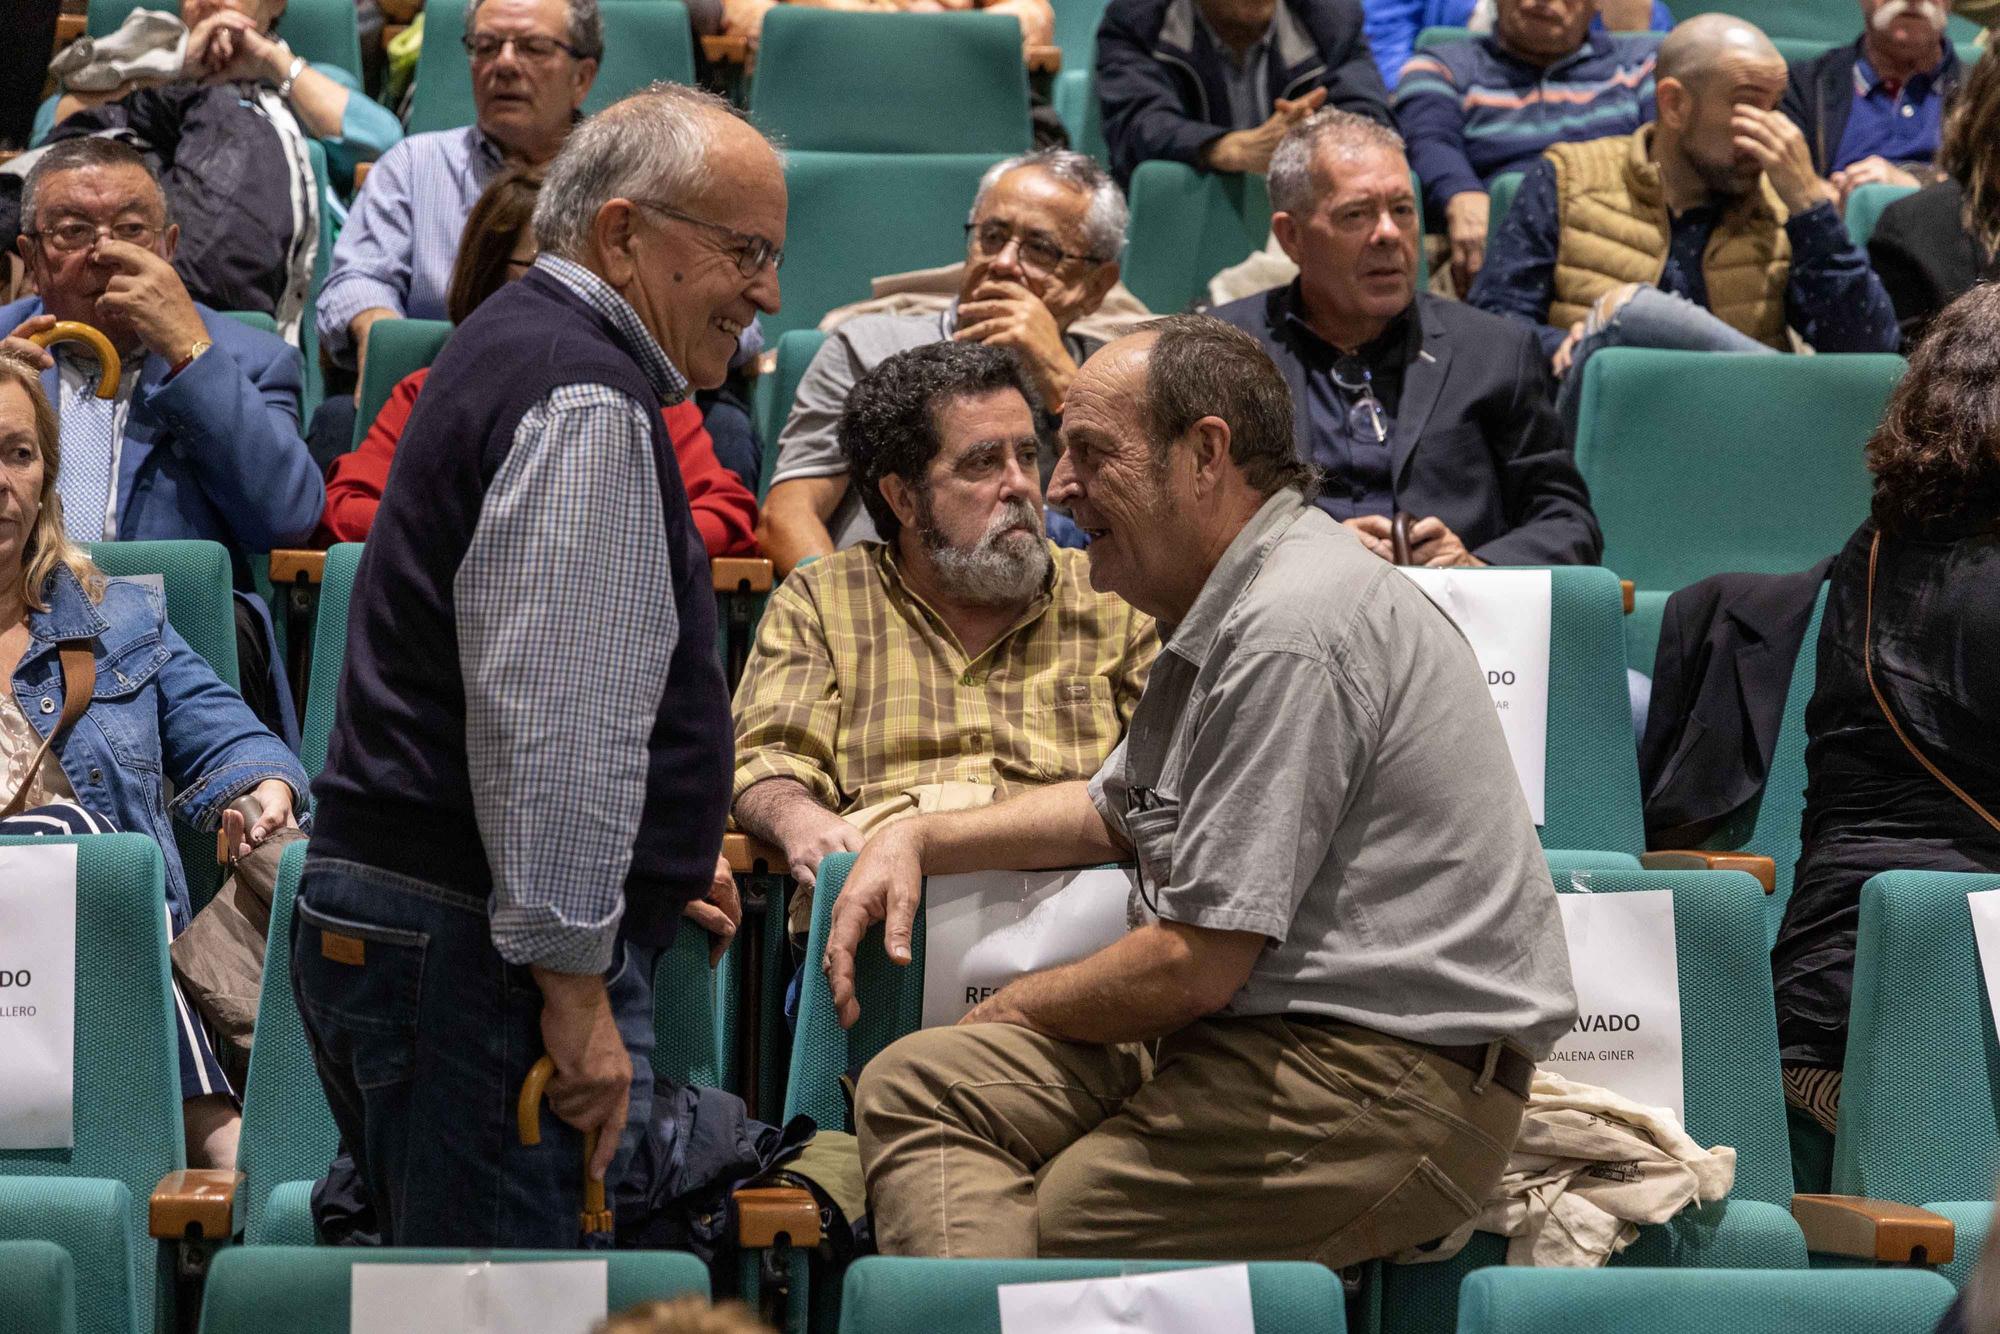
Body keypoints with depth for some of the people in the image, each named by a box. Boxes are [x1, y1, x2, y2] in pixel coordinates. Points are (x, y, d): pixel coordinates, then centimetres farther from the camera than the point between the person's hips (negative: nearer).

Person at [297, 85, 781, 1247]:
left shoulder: (521, 347, 20)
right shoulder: (585, 404, -16)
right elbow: (548, 724, -24)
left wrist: (660, 847, 37)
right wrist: (573, 983, -23)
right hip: (479, 948, -11)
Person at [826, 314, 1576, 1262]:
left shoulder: (1292, 632, -17)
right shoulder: (1231, 609, 18)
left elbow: (1194, 967, -18)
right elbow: (1118, 809, 37)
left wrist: (1015, 1010, 0)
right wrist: (920, 840, 24)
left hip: (1386, 1087, -10)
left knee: (1036, 1238, -18)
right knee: (915, 1086, -5)